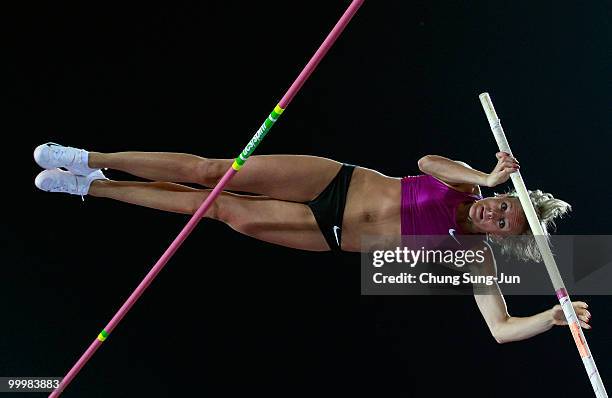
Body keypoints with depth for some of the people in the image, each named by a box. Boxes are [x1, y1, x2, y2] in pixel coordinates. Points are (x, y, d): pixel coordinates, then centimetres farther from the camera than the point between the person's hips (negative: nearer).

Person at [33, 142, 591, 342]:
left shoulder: (475, 260, -8)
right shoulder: (466, 181, 0)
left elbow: (502, 329, -15)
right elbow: (426, 160, -14)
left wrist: (554, 316, -29)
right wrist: (488, 177, -26)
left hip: (333, 237, -2)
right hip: (337, 181, 2)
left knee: (228, 212, -10)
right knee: (210, 172, -8)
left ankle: (89, 186, 8)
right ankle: (92, 162, 11)